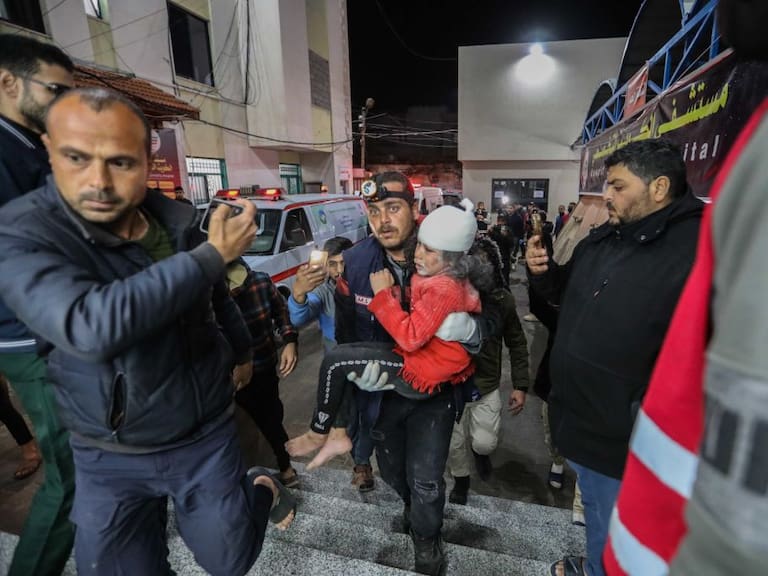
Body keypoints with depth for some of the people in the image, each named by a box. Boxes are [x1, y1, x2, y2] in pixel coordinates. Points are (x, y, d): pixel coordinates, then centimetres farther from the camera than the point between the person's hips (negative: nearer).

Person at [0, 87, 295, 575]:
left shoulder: (179, 222, -8)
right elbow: (93, 327, -38)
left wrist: (242, 353, 23)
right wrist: (213, 254, -31)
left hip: (206, 436, 2)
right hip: (109, 458, -1)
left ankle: (262, 488, 44)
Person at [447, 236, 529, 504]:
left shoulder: (503, 300, -12)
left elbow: (517, 344, 0)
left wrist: (520, 385, -1)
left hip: (487, 387, 1)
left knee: (484, 443, 1)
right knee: (454, 443, 14)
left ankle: (480, 449, 40)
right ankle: (461, 480, 46)